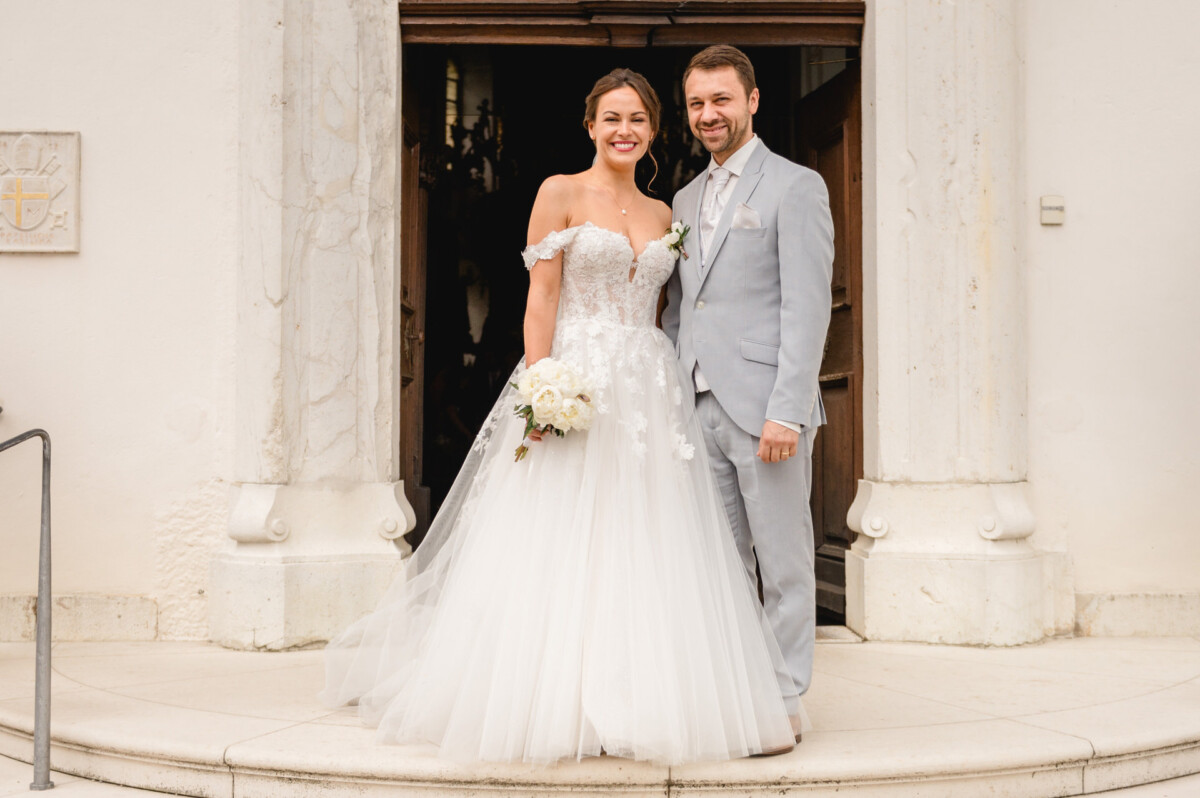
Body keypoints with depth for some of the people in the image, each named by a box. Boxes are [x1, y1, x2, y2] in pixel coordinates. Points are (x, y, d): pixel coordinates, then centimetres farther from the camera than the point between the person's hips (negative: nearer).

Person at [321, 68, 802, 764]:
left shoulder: (662, 214, 15)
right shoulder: (560, 193, 1)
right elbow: (541, 299, -6)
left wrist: (671, 388, 7)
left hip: (650, 393, 5)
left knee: (648, 547, 5)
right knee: (562, 553, -3)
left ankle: (648, 699, 13)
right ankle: (558, 706, 6)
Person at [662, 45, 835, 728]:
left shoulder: (795, 187, -3)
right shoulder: (686, 200, 19)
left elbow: (807, 309, -11)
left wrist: (786, 412, -18)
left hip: (763, 409, -6)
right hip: (700, 409, 6)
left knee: (783, 563, 2)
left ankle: (783, 702, 13)